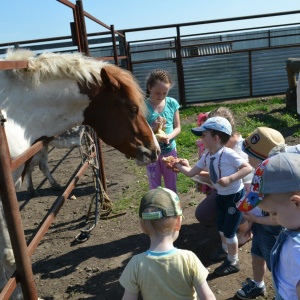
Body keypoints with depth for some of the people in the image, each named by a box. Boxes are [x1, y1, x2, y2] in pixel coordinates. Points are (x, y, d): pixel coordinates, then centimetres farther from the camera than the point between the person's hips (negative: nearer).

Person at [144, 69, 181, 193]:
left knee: (171, 186, 17)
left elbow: (178, 127, 0)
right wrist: (153, 128, -30)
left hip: (170, 150, 2)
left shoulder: (172, 103, -6)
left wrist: (169, 136, -20)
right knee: (155, 187, 12)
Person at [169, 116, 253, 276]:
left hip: (235, 195, -8)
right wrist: (178, 166, -2)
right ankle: (225, 249, 51)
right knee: (221, 226, 23)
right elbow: (191, 172, 3)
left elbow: (248, 168, -27)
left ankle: (233, 262, 24)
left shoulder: (228, 154, -26)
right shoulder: (207, 157, -2)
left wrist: (230, 178, -34)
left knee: (229, 230, 2)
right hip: (221, 195, 8)